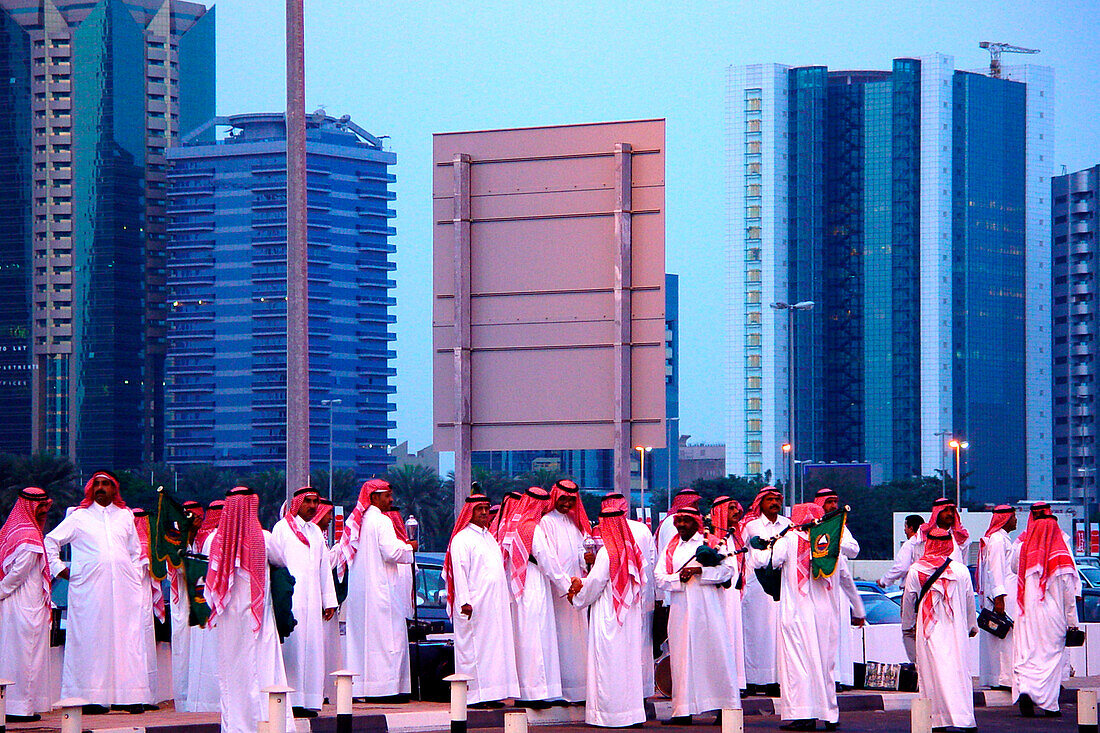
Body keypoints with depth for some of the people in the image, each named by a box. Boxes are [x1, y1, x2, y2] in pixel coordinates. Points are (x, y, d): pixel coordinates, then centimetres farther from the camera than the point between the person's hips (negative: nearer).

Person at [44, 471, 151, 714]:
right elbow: (50, 542, 13)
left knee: (128, 638, -3)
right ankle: (93, 698, -8)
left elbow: (135, 551, 26)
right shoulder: (79, 517, 9)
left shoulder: (125, 516, 18)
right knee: (92, 639, -6)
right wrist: (60, 569, 3)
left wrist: (136, 577, 14)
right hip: (90, 590, -2)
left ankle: (131, 697, -4)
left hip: (124, 589, 3)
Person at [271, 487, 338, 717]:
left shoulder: (316, 531, 21)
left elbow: (324, 567, 23)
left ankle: (307, 700, 2)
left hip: (312, 600, 6)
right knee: (292, 645, -11)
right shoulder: (282, 528, 2)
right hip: (290, 599, -6)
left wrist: (329, 601, 17)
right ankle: (290, 701, -13)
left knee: (312, 648, 1)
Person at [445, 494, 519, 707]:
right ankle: (474, 695, -6)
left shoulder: (489, 537, 20)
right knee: (474, 648, -7)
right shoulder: (462, 539, -5)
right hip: (474, 605, -8)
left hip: (495, 603, 8)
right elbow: (460, 571, -13)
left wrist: (507, 598, 19)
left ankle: (491, 694, 8)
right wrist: (464, 601, -21)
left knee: (496, 647, 5)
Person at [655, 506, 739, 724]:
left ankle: (725, 707, -1)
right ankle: (683, 712, 0)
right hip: (680, 608, 3)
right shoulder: (670, 548, 16)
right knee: (682, 656, -1)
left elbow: (727, 571, -2)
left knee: (714, 653, -5)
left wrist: (700, 571, -15)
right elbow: (660, 578, 9)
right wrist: (679, 578, -10)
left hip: (707, 607, -3)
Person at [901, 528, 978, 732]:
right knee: (959, 670, 3)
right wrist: (972, 625, 24)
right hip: (955, 629, 1)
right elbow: (970, 602, 9)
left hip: (928, 630, -1)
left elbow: (908, 602, 5)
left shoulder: (915, 571, -4)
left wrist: (908, 626, 20)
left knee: (932, 672, 3)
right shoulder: (961, 570, -2)